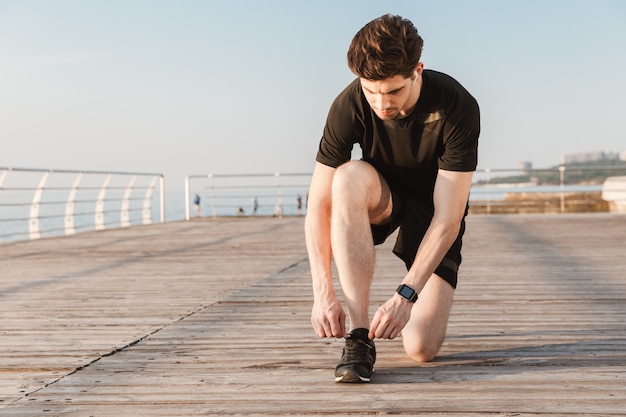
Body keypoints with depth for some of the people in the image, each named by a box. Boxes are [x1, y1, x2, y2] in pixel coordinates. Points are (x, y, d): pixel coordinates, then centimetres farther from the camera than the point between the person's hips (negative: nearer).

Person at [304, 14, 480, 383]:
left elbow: (448, 218, -31)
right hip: (381, 201, 2)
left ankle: (429, 300, 23)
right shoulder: (349, 105, -24)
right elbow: (319, 204, -23)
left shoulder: (457, 107, -30)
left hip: (433, 210, -2)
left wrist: (406, 294, -39)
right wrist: (323, 291, -34)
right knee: (351, 177, -37)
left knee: (422, 348, -17)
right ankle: (359, 335, -32)